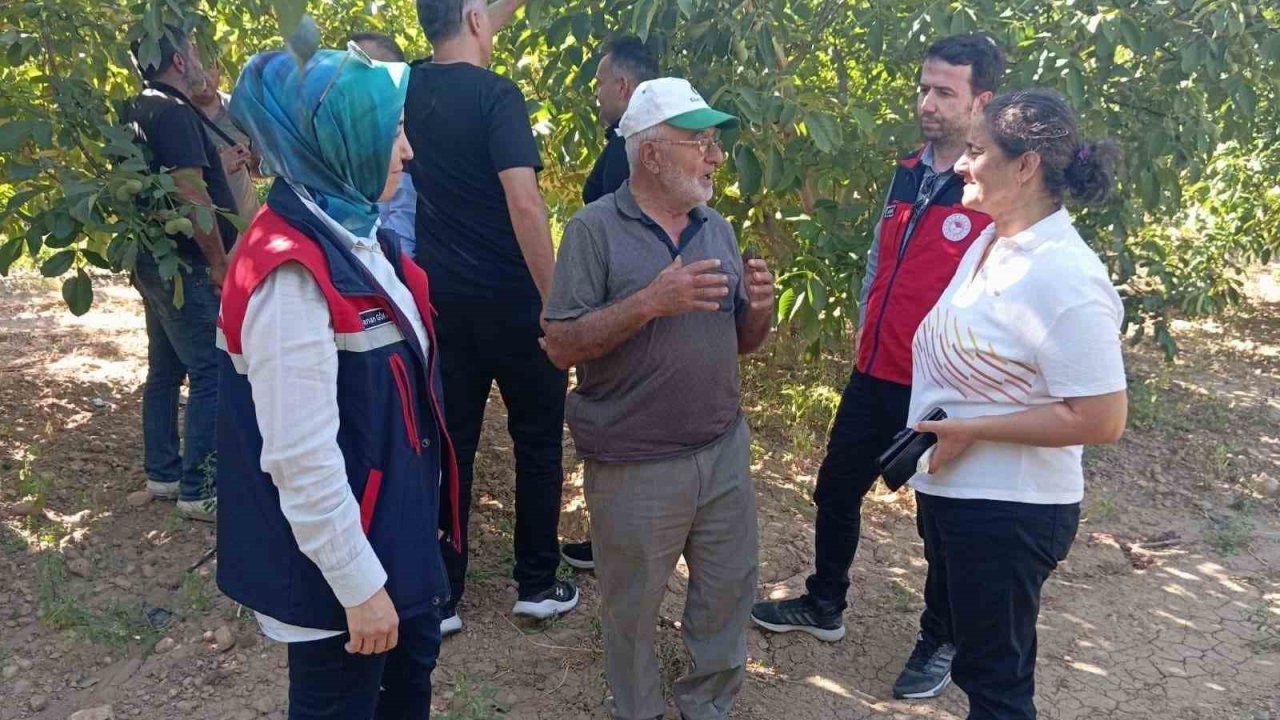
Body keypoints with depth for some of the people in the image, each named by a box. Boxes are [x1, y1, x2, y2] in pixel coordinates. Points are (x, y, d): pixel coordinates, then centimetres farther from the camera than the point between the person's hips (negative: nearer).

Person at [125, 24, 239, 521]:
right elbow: (191, 194, -23)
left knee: (165, 369, 16)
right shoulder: (173, 112, -16)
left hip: (155, 261, 10)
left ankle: (162, 473, 26)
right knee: (212, 374, -7)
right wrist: (220, 262, -17)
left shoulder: (139, 111, 14)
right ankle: (200, 491, -3)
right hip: (185, 266, -10)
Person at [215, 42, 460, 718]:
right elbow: (302, 457, -27)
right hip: (339, 557, -9)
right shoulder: (291, 273, -27)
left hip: (395, 521, 9)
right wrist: (359, 584, -20)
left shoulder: (353, 232, 3)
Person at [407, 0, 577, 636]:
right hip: (509, 299, -5)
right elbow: (524, 204, -23)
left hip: (441, 298, 6)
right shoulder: (496, 94, -14)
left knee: (448, 445, 11)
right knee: (538, 439, 11)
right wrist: (555, 299, -17)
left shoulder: (414, 88, 6)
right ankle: (537, 584, 22)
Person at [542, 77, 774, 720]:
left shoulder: (718, 229, 8)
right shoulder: (595, 229, -10)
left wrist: (760, 306, -9)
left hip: (724, 451, 6)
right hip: (635, 466, -5)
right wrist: (651, 302, -26)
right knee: (632, 610, 11)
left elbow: (742, 342, 13)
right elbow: (561, 346, -16)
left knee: (728, 594, 17)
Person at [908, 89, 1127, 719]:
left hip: (1007, 512, -9)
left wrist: (970, 430, -22)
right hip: (949, 490, 9)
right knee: (953, 622, 27)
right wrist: (926, 434, 7)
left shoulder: (1064, 277, -24)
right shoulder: (990, 241, 3)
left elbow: (1100, 419, -25)